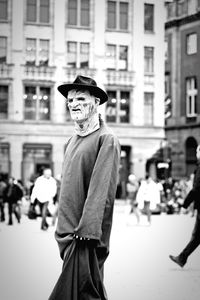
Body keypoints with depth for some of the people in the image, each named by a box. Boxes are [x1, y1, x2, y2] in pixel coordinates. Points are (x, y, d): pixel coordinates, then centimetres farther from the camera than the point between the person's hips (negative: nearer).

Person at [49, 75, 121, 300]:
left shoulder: (106, 139, -8)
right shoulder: (72, 141, 16)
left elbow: (102, 191, -15)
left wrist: (86, 230, -21)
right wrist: (63, 228, 13)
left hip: (87, 236, -8)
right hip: (68, 232, 8)